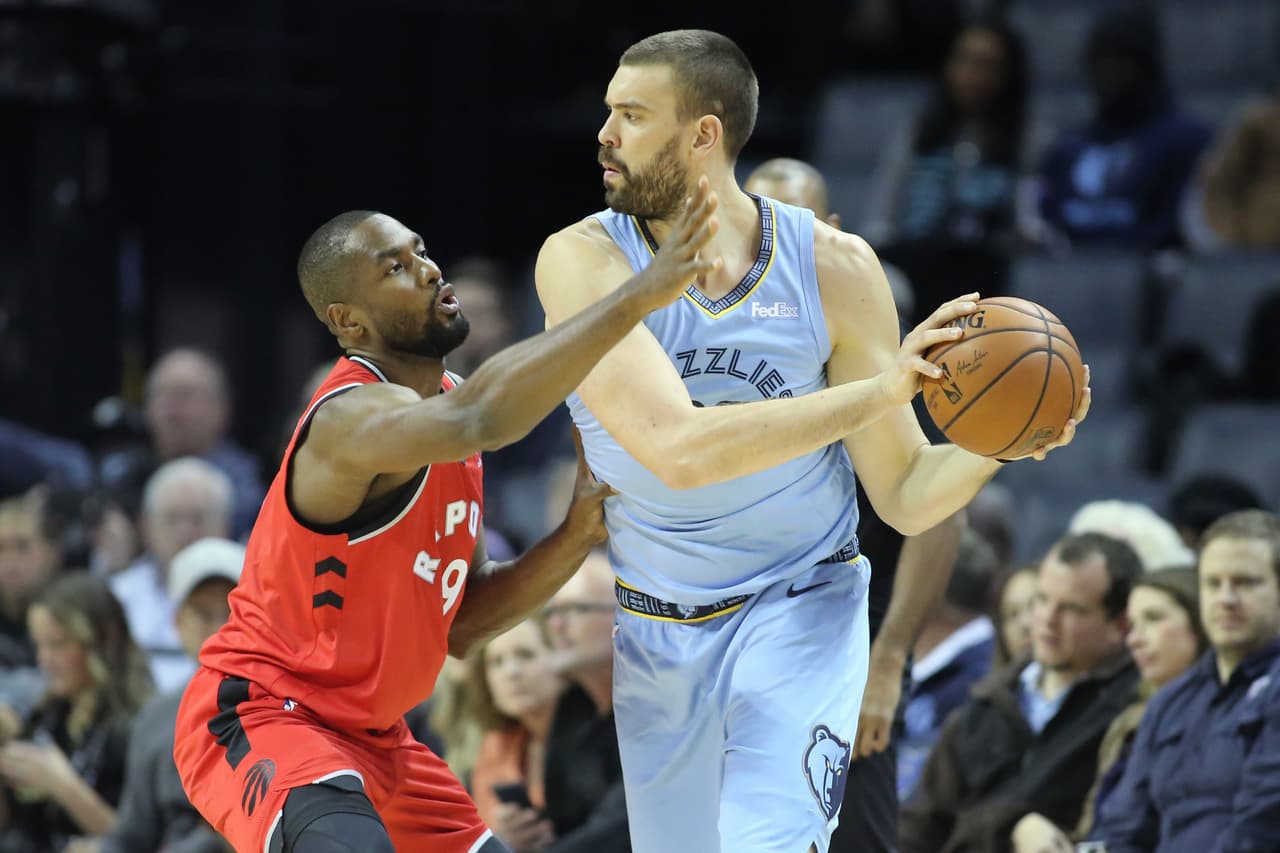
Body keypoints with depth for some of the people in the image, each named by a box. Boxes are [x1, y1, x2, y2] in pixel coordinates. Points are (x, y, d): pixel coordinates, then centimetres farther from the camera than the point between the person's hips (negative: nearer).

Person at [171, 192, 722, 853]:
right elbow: (480, 420, -47)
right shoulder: (355, 418, -23)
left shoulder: (445, 400, 8)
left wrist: (577, 537, -5)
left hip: (369, 735, 10)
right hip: (257, 718, -10)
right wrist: (638, 297, -49)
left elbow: (460, 625, 10)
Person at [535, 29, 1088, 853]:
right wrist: (877, 391, -34)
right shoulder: (584, 261, -16)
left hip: (801, 608, -1)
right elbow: (680, 450, -30)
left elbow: (905, 495, -5)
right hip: (654, 631, 2)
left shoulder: (833, 267, -11)